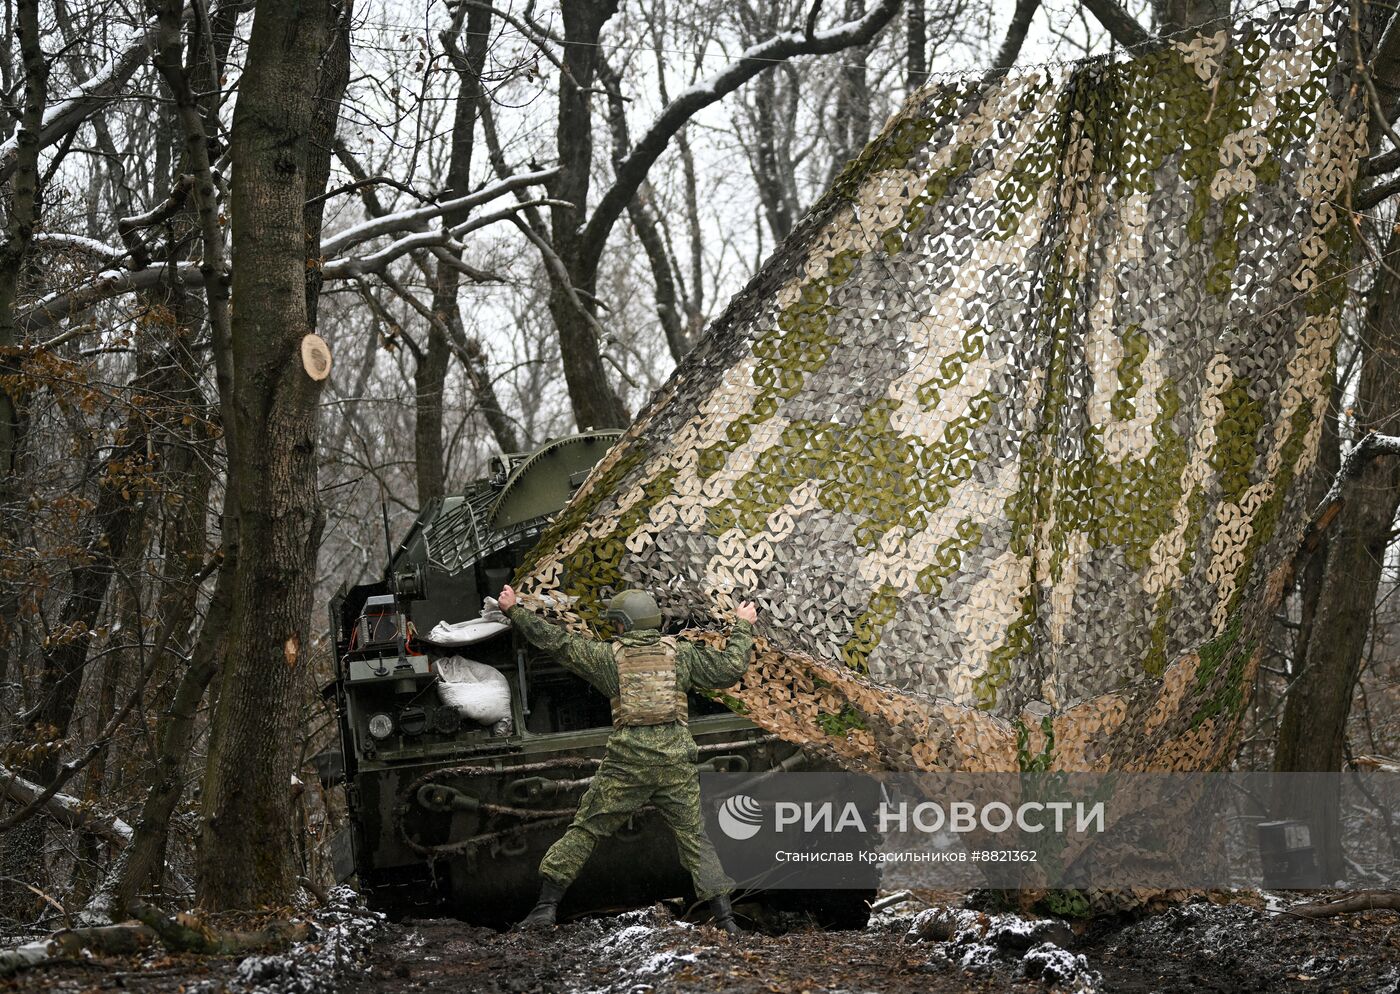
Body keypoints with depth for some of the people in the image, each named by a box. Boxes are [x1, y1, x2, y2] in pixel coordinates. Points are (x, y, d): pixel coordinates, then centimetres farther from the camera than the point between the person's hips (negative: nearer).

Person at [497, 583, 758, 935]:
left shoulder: (609, 655, 4)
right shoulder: (680, 653, 7)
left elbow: (557, 640, 6)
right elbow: (729, 668, 10)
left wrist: (515, 610, 16)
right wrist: (743, 627, 26)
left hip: (627, 762, -1)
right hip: (675, 761, 1)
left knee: (586, 829, 9)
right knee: (693, 835, 9)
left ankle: (547, 905, 5)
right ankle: (724, 916, 1)